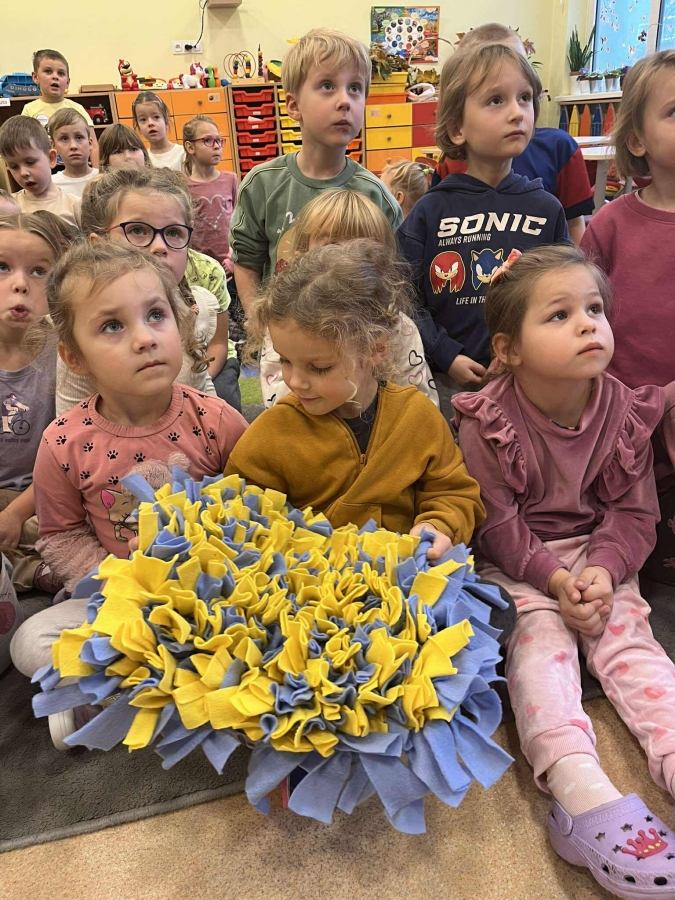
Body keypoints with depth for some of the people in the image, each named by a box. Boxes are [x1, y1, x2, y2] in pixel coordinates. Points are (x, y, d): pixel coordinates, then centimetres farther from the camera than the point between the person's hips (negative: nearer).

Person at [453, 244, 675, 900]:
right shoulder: (488, 422, -15)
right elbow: (496, 522, -14)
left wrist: (603, 570, -18)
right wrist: (552, 578, -23)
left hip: (597, 557, 4)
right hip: (516, 566, -4)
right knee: (539, 637, -22)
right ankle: (580, 791, -33)